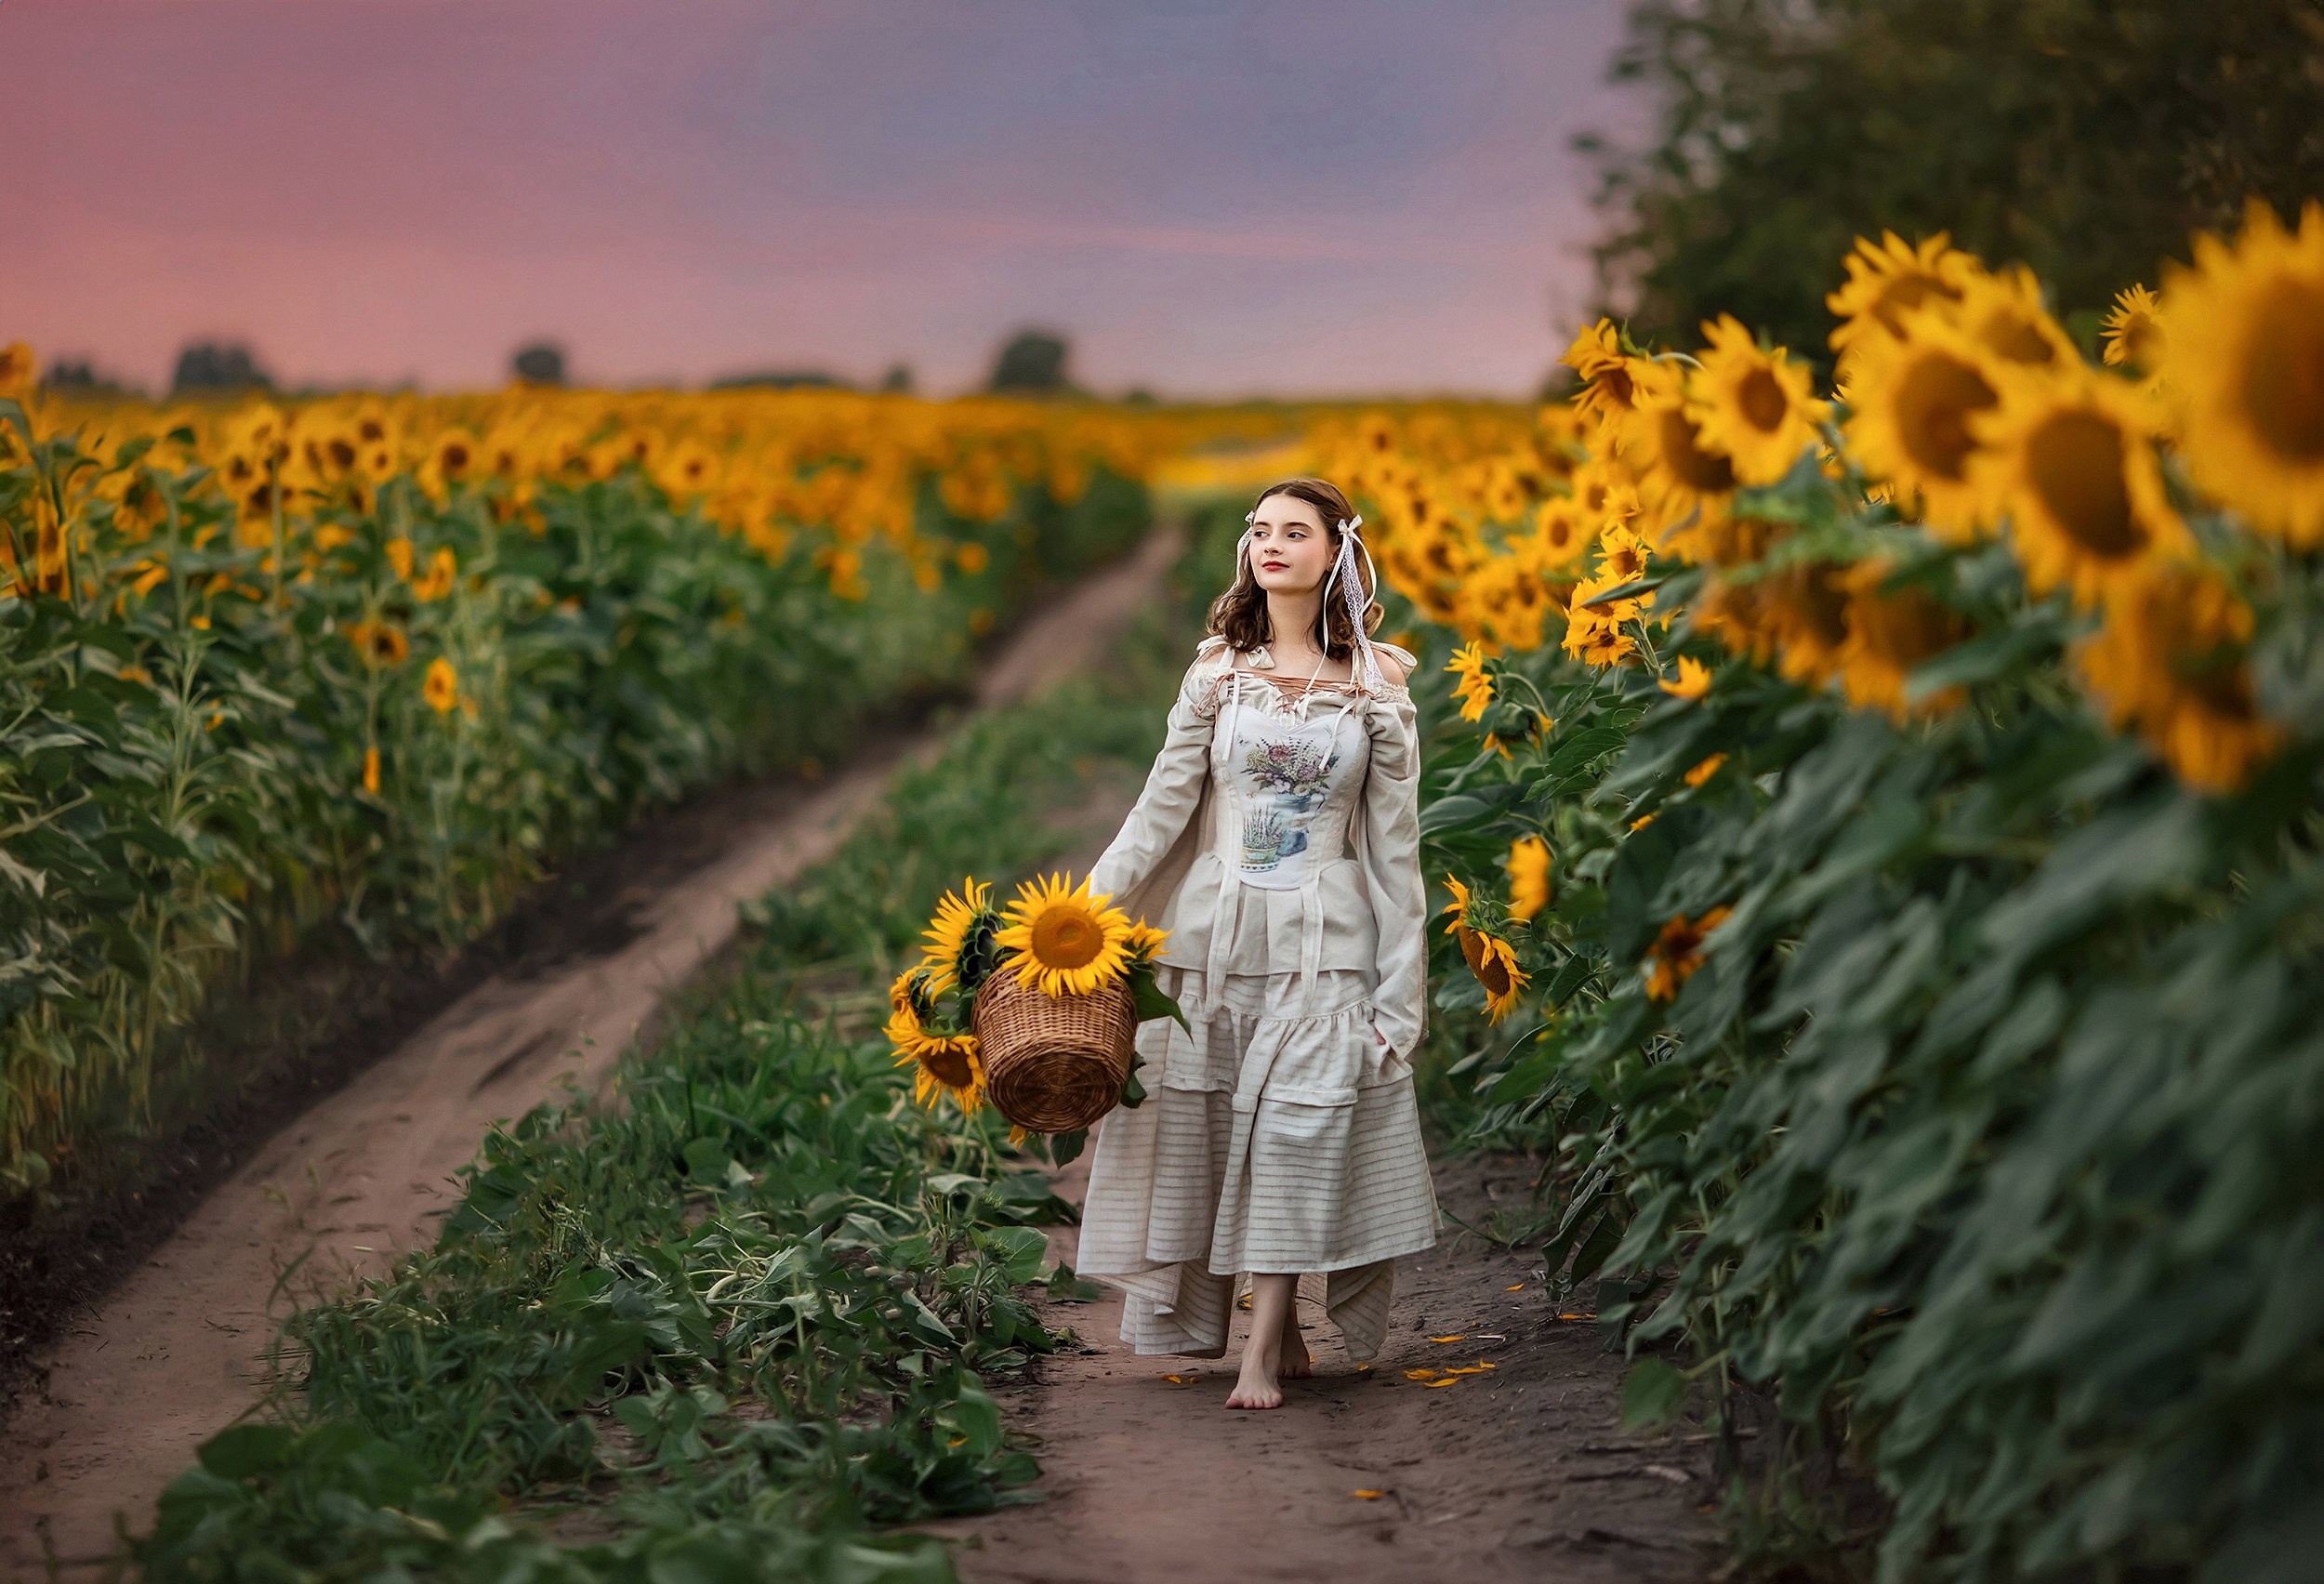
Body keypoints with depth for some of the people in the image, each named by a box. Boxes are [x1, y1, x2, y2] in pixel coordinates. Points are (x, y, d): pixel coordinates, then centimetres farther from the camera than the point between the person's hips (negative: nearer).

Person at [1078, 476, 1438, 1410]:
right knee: (1211, 1129, 2)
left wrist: (1398, 985, 0)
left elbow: (1394, 843, 4)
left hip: (1325, 938, -2)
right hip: (1217, 927, 2)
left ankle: (1262, 1357, -9)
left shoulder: (1377, 686, 3)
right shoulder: (1219, 670, 6)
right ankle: (1284, 1332, 15)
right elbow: (1165, 804, 4)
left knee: (1297, 1125, -12)